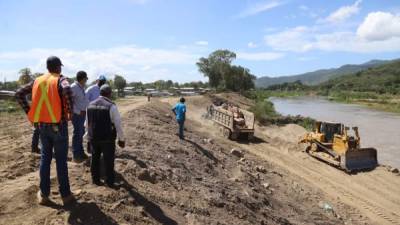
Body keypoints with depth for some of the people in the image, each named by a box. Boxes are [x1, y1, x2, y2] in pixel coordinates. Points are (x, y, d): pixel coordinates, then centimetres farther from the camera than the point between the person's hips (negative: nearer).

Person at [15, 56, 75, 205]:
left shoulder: (38, 80, 9)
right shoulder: (60, 79, -7)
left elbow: (19, 94, 8)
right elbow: (67, 90, -30)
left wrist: (29, 112, 9)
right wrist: (69, 111, -18)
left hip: (42, 125, 5)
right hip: (58, 125, -5)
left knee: (45, 158, 14)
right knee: (61, 160, 2)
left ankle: (44, 194, 20)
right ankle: (66, 195, 11)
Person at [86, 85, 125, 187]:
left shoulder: (90, 105, 2)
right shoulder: (111, 106, -15)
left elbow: (87, 123, 9)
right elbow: (118, 124, -14)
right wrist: (121, 139, -3)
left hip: (93, 137, 5)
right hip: (107, 139, -5)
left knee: (95, 159, 19)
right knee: (108, 160, 9)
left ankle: (95, 179, 30)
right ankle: (110, 181, 19)